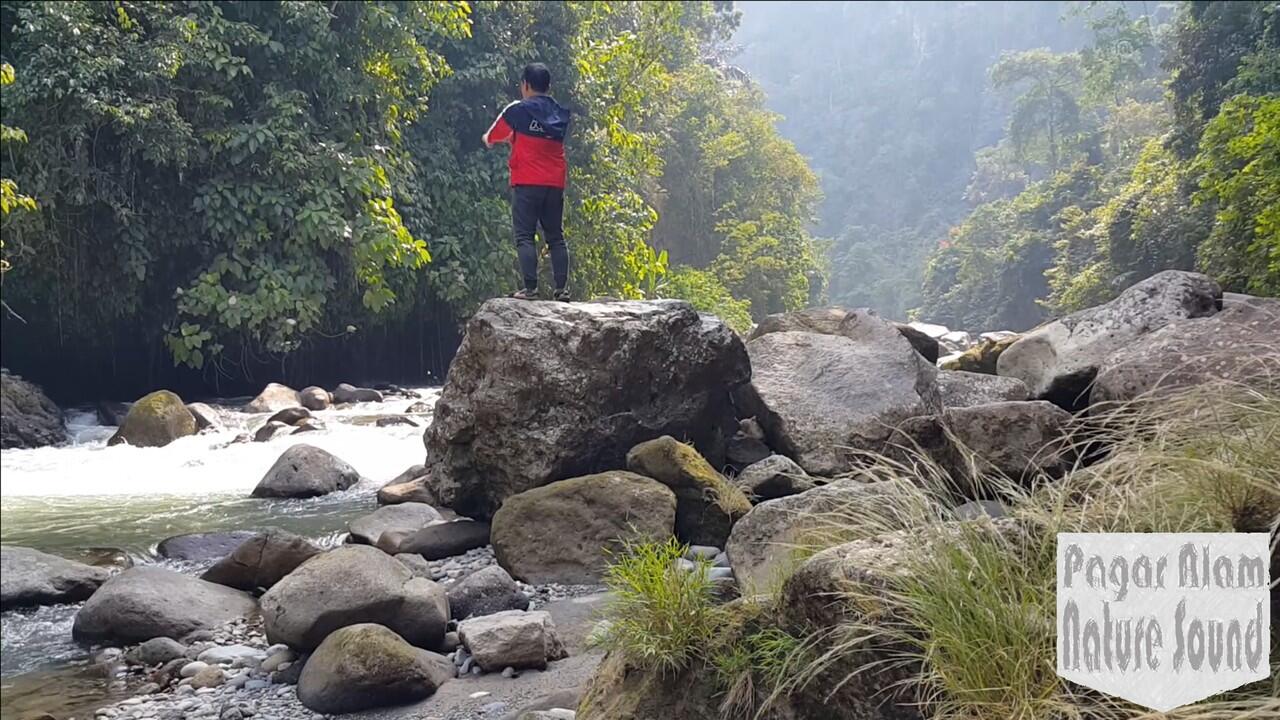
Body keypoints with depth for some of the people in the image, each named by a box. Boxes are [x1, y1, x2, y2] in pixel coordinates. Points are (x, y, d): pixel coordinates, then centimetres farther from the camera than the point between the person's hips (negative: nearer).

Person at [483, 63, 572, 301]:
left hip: (526, 184, -5)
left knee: (524, 236, -3)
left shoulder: (518, 110, -3)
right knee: (555, 237, 9)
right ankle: (562, 288, 3)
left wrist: (498, 138, 31)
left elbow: (490, 139, 9)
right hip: (555, 184, 5)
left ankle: (530, 288, -12)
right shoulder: (560, 113, 11)